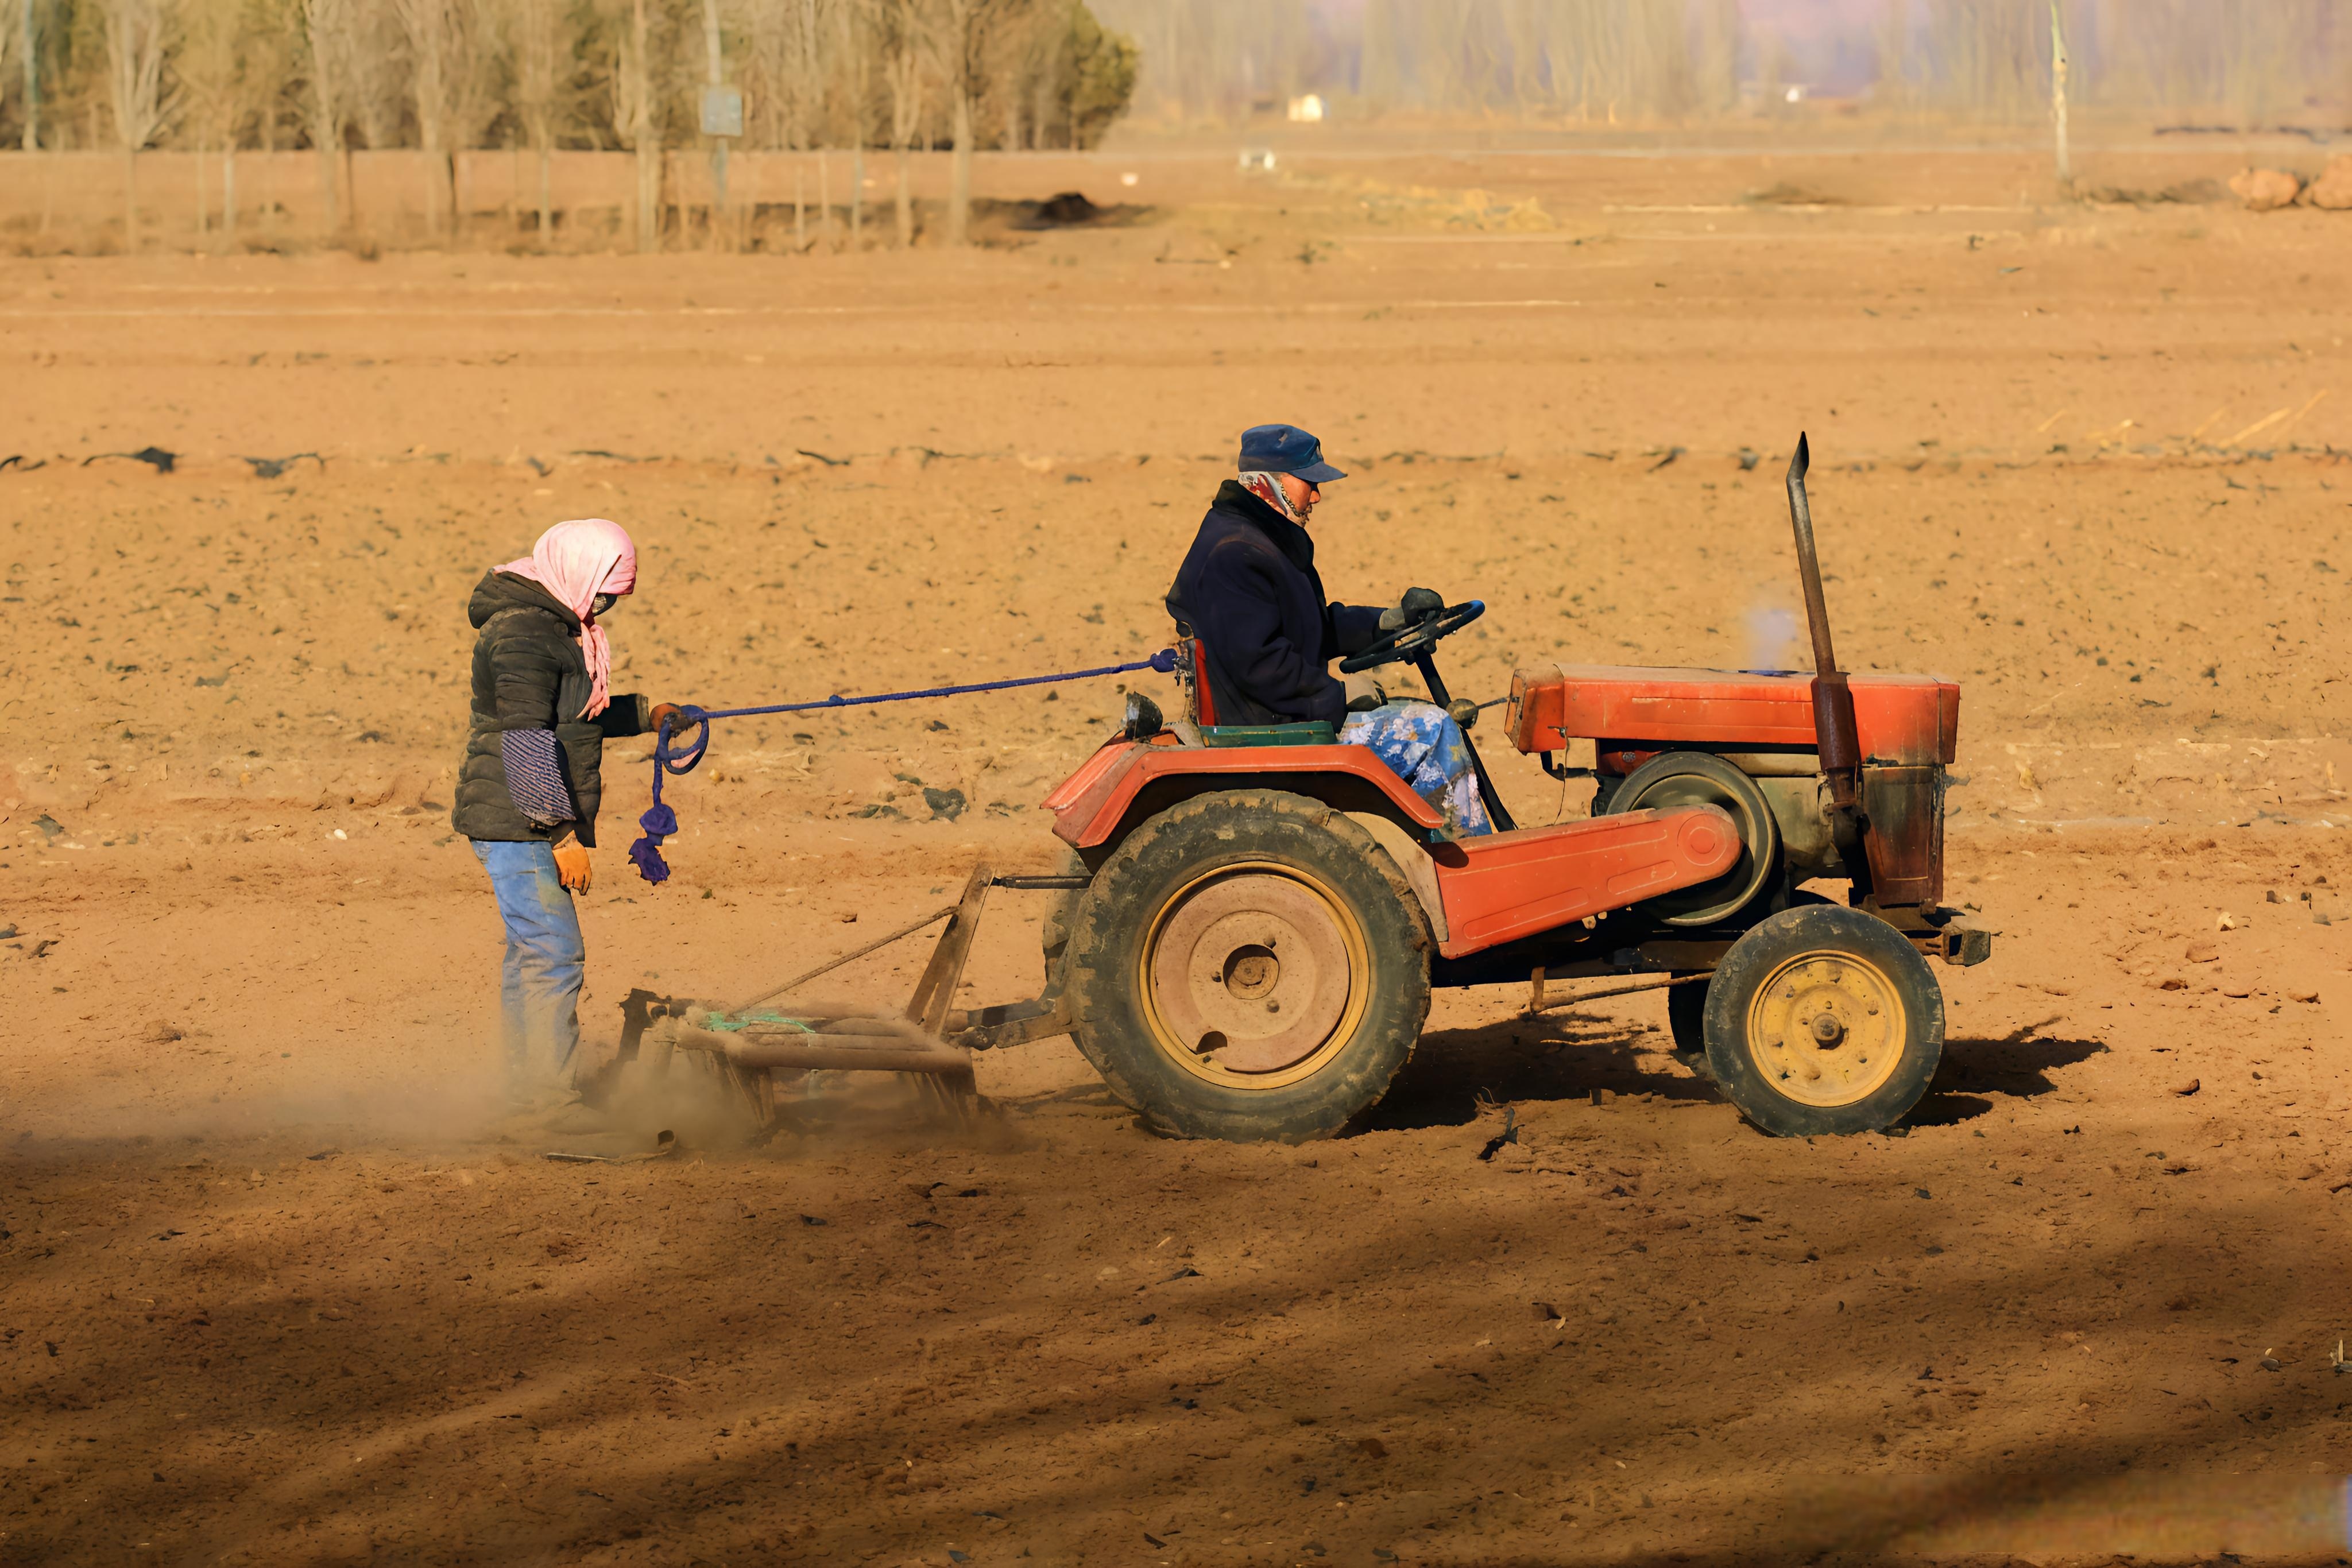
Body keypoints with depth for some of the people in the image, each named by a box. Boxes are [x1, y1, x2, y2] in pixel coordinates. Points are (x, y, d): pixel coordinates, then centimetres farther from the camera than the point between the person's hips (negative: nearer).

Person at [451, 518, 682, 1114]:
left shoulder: (553, 624, 16)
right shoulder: (524, 635, -18)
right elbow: (527, 742, -24)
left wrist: (645, 715, 25)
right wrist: (563, 834, -24)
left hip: (534, 828, 11)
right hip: (517, 824, -11)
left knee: (531, 957, 14)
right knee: (554, 956, -14)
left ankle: (526, 1098, 20)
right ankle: (547, 1100, -15)